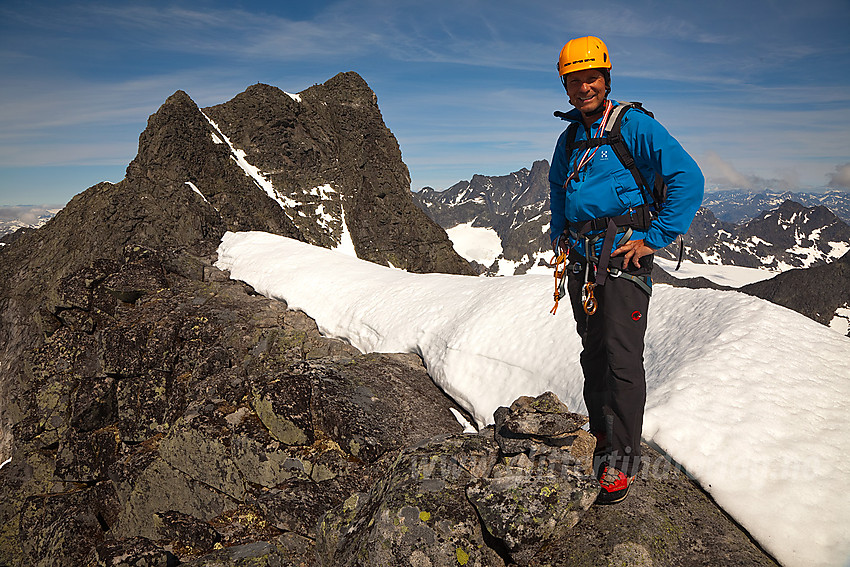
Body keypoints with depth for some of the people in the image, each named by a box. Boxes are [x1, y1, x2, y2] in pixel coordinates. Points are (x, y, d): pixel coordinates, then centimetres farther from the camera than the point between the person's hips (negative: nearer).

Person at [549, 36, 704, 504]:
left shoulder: (634, 125, -4)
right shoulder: (569, 138, 16)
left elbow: (688, 178, -10)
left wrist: (655, 238, -13)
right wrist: (560, 236, 20)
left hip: (624, 254, -6)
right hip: (582, 258, 7)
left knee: (622, 357, -9)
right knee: (593, 355, 11)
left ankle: (623, 462, 1)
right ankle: (602, 442, 24)